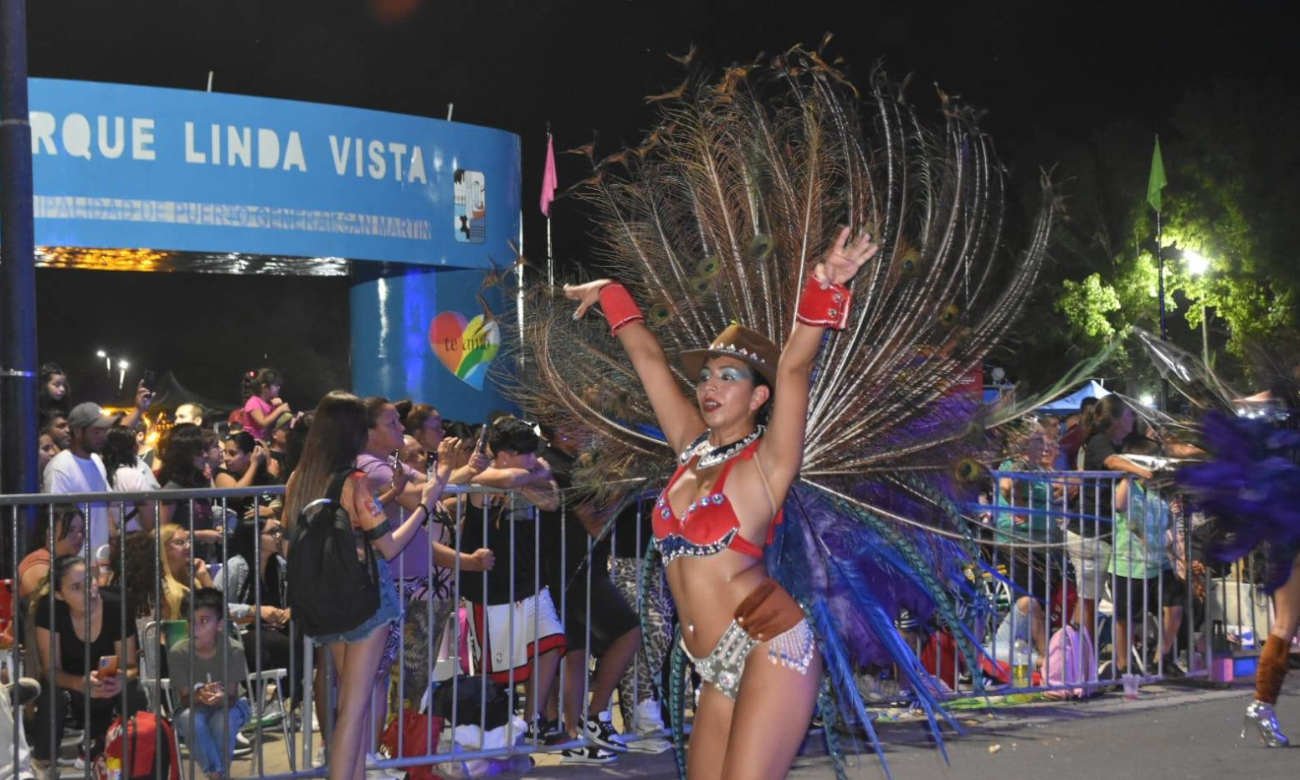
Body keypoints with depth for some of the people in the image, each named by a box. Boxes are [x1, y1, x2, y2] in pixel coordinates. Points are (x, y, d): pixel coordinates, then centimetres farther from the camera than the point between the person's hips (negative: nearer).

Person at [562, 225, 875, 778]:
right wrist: (610, 296, 32)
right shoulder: (692, 448, 14)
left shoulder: (765, 462, -3)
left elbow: (794, 367, -18)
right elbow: (648, 359, 22)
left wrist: (824, 289, -30)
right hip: (720, 668, 7)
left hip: (769, 648, -7)